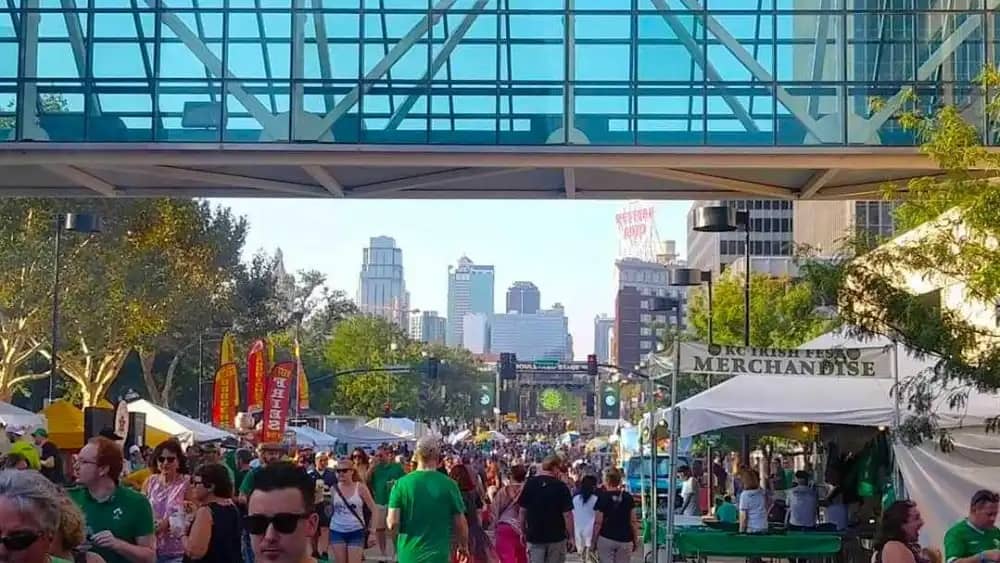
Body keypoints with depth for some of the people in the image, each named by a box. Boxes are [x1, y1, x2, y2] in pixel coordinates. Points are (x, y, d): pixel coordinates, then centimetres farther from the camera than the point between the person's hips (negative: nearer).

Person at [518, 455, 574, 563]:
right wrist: (571, 536, -3)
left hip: (534, 536, 2)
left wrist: (523, 531, 13)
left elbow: (523, 510, 2)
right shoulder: (561, 487, -11)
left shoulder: (530, 484, -2)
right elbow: (567, 514, -12)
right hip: (556, 536, -2)